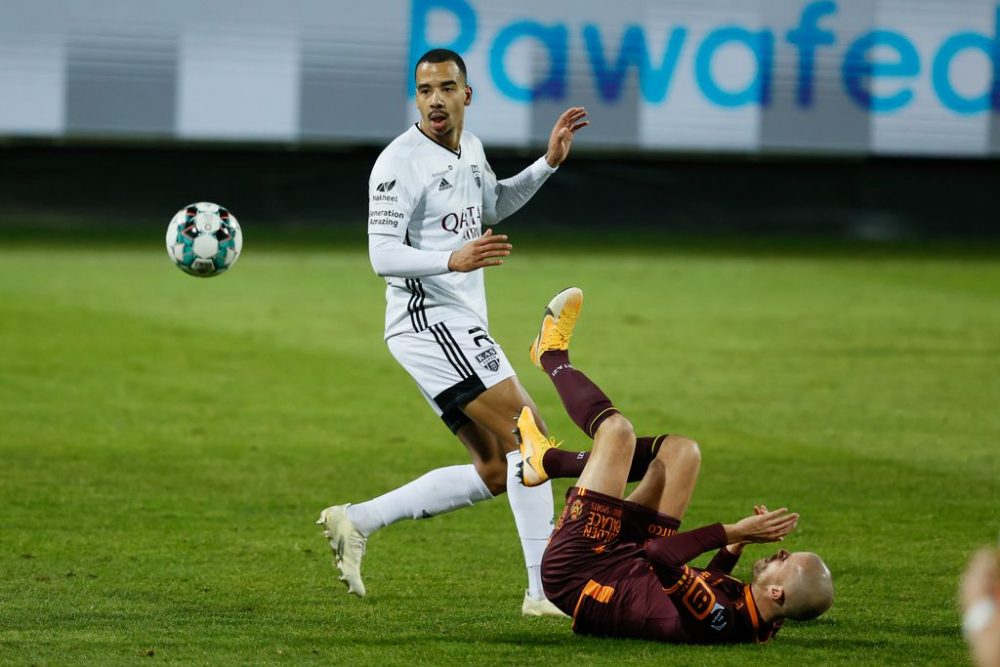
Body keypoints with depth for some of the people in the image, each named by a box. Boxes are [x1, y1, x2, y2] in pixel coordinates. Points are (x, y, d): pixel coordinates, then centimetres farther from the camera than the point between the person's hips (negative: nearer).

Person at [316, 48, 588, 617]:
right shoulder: (401, 163, -13)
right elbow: (382, 255, -19)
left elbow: (494, 205, 33)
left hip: (458, 328, 10)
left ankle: (358, 521, 10)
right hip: (429, 319, -10)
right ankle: (546, 588, -17)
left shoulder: (470, 149, 13)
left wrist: (549, 162, 20)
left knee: (495, 472, 9)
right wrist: (452, 260, -35)